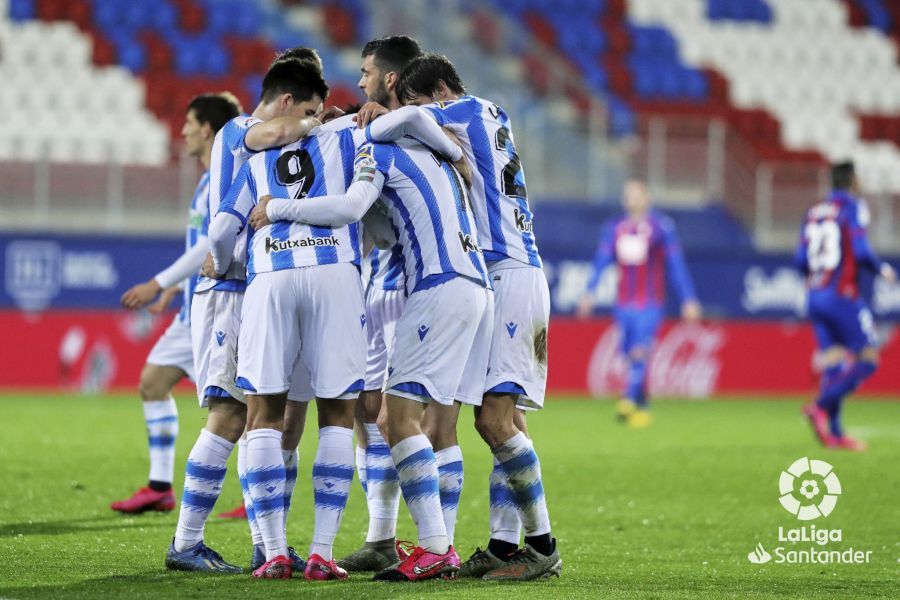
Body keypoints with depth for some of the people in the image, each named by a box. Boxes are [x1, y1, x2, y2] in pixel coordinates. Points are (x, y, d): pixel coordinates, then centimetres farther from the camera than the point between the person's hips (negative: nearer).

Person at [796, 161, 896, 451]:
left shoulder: (813, 212, 13)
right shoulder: (853, 207, -5)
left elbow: (801, 261, 10)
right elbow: (861, 251, -16)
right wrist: (883, 269, 2)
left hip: (815, 297, 7)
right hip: (842, 296, -7)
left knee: (834, 365, 7)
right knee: (867, 359, -1)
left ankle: (834, 432, 2)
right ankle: (820, 405, -16)